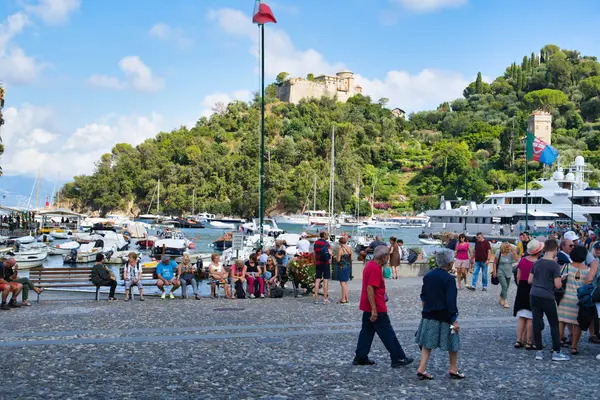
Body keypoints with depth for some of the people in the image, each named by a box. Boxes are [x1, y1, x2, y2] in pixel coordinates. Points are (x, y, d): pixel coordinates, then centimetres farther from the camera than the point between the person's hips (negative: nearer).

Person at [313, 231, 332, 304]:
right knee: (326, 281, 0)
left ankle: (316, 298, 8)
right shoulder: (326, 243, -10)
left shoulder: (316, 243, 8)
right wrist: (330, 258, -3)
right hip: (326, 263, -5)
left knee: (317, 280, 8)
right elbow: (330, 253, -22)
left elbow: (314, 254, 13)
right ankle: (325, 299, 1)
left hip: (318, 263, 5)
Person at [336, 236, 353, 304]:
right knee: (346, 282, 17)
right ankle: (346, 298, 21)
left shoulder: (340, 249, -15)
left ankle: (343, 299, 0)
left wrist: (335, 257, 4)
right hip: (348, 266, 7)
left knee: (342, 283, -2)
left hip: (342, 266, -7)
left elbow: (338, 260, -16)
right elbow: (352, 258, 7)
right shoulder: (350, 248, 4)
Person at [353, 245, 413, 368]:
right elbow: (370, 289, -25)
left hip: (368, 307, 10)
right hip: (377, 309, -10)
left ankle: (360, 358, 16)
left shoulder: (370, 265, 12)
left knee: (367, 331, 13)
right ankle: (398, 359, 5)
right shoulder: (375, 269, -20)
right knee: (388, 334, -2)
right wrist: (374, 310, -26)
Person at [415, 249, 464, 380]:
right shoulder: (449, 279, -16)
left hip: (428, 315, 6)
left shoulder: (428, 276, 4)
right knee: (453, 344, 12)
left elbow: (423, 296, 13)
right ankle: (453, 370, 21)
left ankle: (421, 369, 4)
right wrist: (454, 320, -16)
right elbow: (451, 302, -19)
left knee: (427, 343, 10)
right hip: (444, 317, -6)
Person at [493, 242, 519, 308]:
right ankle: (505, 302, -21)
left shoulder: (511, 254, 2)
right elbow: (495, 263, 1)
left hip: (508, 273, 4)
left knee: (506, 287, 13)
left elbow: (516, 259, -15)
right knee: (504, 286, -19)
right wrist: (495, 272, -5)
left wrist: (514, 251, -15)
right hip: (501, 273, -4)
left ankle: (501, 299, 34)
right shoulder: (499, 254, -4)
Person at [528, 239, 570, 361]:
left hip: (534, 295, 5)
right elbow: (557, 285, -14)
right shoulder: (554, 265, -11)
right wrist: (561, 280, 6)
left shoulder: (537, 263, 6)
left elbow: (529, 280, 10)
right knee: (554, 324, 7)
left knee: (537, 323, 8)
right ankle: (556, 352, 10)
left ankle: (539, 351, 12)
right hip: (547, 297, -5)